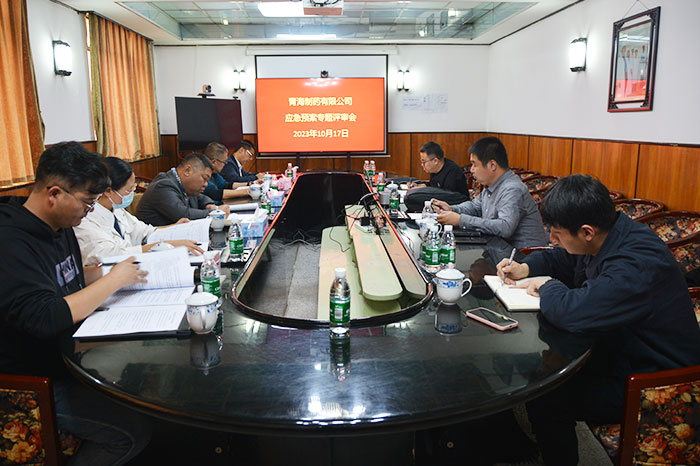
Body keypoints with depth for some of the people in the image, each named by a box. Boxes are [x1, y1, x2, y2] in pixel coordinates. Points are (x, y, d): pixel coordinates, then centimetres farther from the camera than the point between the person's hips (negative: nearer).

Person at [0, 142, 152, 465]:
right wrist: (114, 279, -23)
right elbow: (46, 320, -34)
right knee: (134, 431, -18)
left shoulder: (58, 226, 6)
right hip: (35, 379, -9)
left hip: (71, 350, 10)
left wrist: (120, 270, 2)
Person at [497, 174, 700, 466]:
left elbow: (572, 312, -43)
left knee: (544, 400, -19)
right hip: (616, 349, 10)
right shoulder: (608, 236, -2)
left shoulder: (638, 266, -33)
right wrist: (526, 268, 1)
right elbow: (564, 259, 18)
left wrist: (548, 287, -21)